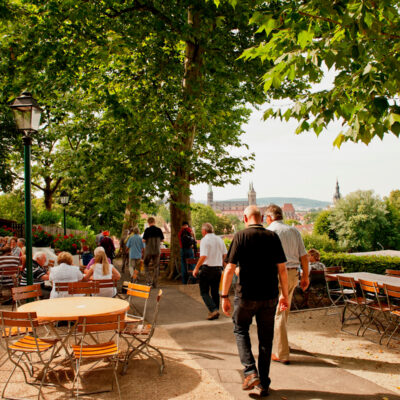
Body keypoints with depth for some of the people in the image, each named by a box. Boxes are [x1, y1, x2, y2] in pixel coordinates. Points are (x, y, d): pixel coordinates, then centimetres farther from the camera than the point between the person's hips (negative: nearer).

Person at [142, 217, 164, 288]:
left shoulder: (147, 230, -10)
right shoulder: (159, 230, -1)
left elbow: (144, 240, -13)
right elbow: (162, 239, 7)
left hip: (148, 250, -2)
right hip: (157, 250, 2)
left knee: (146, 265, 15)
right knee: (156, 267, 9)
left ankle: (148, 280, 1)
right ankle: (155, 283, 11)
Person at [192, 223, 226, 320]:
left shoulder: (205, 240, -12)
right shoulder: (219, 239, 9)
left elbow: (203, 256, -21)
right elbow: (225, 255, 10)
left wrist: (196, 268, -13)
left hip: (207, 268, -6)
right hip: (218, 268, 6)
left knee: (204, 292, 2)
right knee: (215, 292, 15)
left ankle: (214, 310, -13)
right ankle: (215, 311, 18)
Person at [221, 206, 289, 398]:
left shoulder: (240, 236, -8)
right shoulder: (273, 237, 1)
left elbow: (230, 269, -11)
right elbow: (282, 270, 2)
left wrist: (224, 296, -4)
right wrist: (284, 294, 12)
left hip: (246, 295, -3)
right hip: (269, 297, 3)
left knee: (240, 330, 19)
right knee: (265, 339, 14)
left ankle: (250, 372, 3)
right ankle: (264, 384, 21)